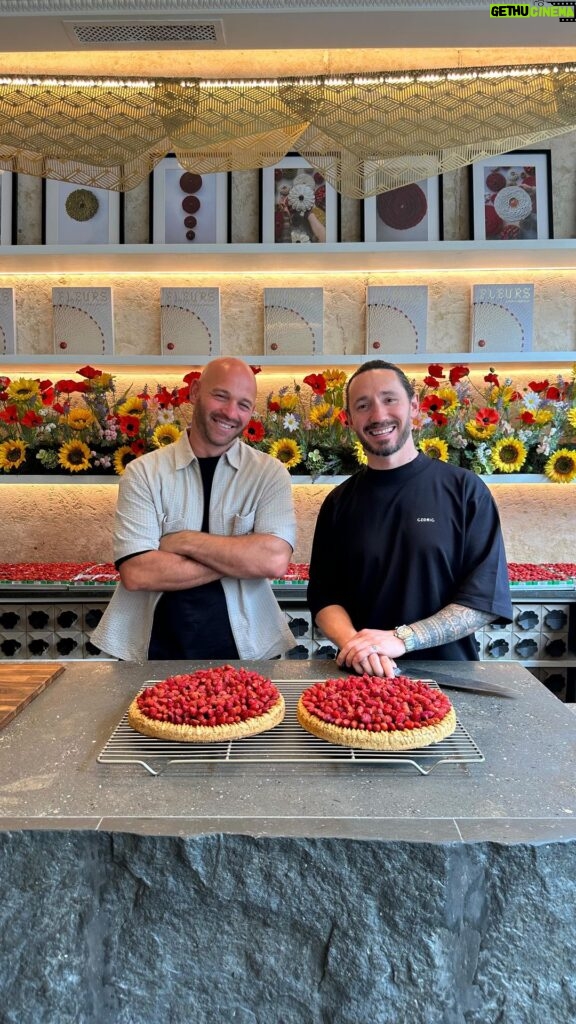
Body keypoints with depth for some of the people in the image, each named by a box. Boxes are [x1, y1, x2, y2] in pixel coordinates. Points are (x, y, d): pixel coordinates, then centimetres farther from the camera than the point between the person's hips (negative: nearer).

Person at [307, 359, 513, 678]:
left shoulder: (464, 489, -1)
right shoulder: (339, 503, 7)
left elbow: (487, 595, -4)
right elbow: (324, 596, 6)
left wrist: (400, 639, -14)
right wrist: (354, 643, -14)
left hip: (447, 676, -2)